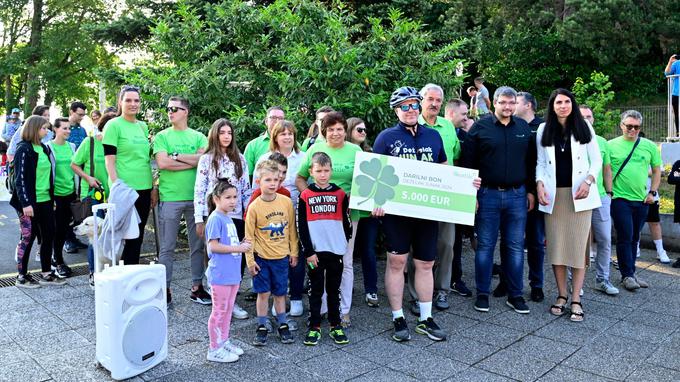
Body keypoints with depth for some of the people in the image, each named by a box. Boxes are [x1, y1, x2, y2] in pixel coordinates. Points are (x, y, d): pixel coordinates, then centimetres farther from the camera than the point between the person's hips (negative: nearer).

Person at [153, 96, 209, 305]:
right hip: (169, 198, -2)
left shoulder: (198, 137, 8)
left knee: (198, 245, 9)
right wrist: (193, 162, -8)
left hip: (196, 197, 2)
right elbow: (162, 163, -11)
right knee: (167, 247, 4)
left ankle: (197, 287, 22)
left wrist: (176, 156, -10)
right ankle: (165, 289, 15)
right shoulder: (162, 136, 3)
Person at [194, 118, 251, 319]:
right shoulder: (206, 159, 2)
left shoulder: (239, 159, 10)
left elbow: (246, 189, 11)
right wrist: (199, 219, -4)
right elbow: (199, 190, 0)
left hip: (236, 215, 3)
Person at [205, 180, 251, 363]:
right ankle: (215, 349, 12)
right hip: (220, 274, -9)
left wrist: (242, 244, 3)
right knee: (219, 311, 1)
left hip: (232, 273, 9)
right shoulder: (215, 219, -14)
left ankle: (224, 341, 30)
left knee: (228, 309, 17)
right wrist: (237, 248, -18)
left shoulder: (228, 218, 12)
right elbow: (213, 246, -20)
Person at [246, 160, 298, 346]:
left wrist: (294, 252, 7)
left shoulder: (286, 202, -4)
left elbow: (292, 228, 5)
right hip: (261, 257, -1)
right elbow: (249, 235, -5)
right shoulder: (254, 206, -10)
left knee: (280, 292, 12)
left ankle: (283, 325, 26)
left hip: (281, 256, 2)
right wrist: (250, 260, -5)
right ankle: (261, 327, 20)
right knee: (263, 293, 6)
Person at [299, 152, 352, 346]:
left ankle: (335, 325, 21)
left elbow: (346, 221, 10)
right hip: (315, 252, -1)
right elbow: (301, 226, -4)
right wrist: (308, 252, -7)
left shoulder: (340, 194, 3)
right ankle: (314, 326, 16)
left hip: (336, 250, 1)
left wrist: (344, 242, 9)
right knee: (316, 290, 7)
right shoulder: (305, 196, -2)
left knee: (334, 289, 11)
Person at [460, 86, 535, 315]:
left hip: (517, 195, 3)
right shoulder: (480, 128, -1)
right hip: (488, 195, -3)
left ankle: (515, 295, 18)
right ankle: (482, 294, 15)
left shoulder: (524, 128, 11)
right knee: (485, 245, 4)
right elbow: (467, 163, -3)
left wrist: (530, 190, 10)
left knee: (516, 246, 7)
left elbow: (531, 162, 15)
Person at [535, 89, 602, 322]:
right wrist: (539, 184, -5)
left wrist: (588, 181, -10)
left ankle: (576, 300, 6)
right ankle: (561, 295, 16)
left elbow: (596, 160, 6)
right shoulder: (544, 130, 9)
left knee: (578, 246, -2)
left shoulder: (583, 127, 6)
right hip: (553, 195, 1)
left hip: (579, 194, -1)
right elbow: (540, 162, 10)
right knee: (556, 246, 3)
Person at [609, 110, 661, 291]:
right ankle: (627, 275, 5)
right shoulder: (611, 145, -3)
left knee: (634, 238, 12)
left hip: (642, 200, 4)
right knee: (625, 238, -4)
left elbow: (657, 170, 13)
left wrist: (652, 192, 5)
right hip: (620, 199, -4)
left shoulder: (649, 146, 6)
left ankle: (631, 272, 22)